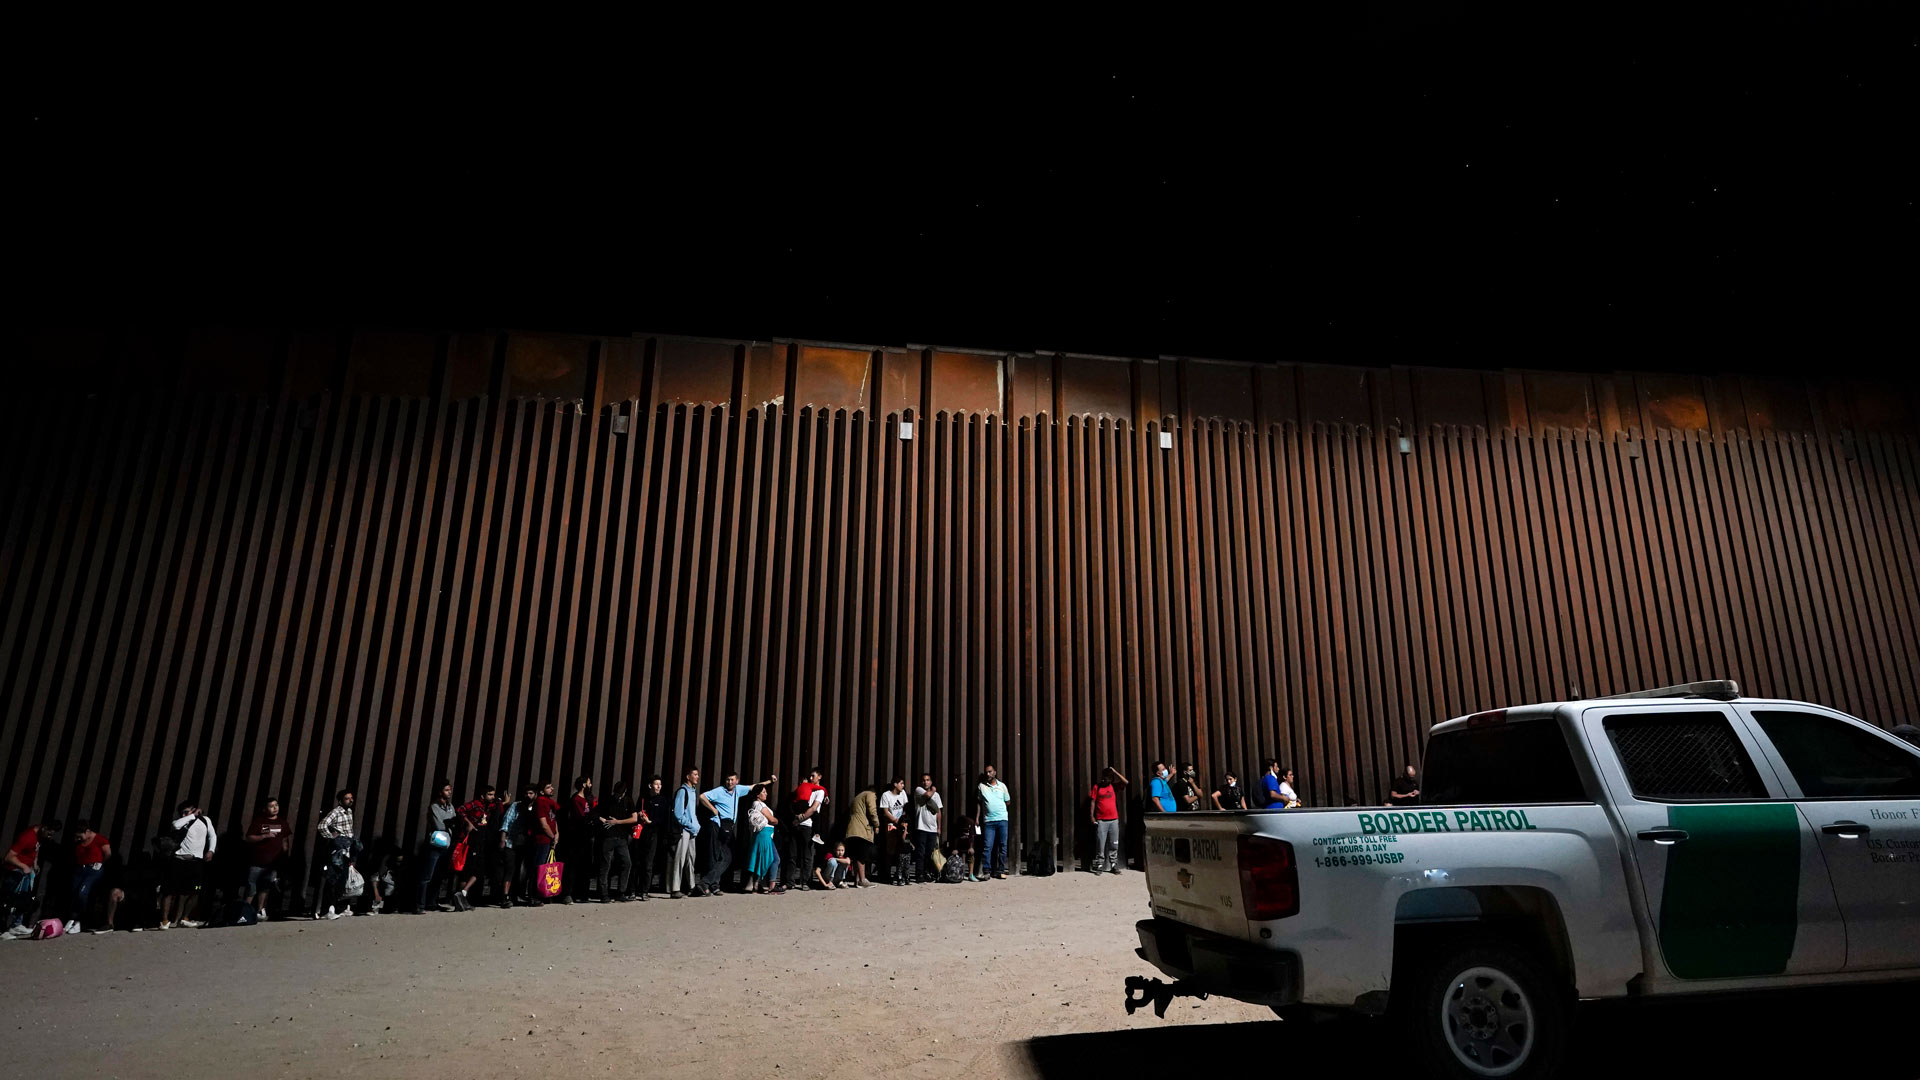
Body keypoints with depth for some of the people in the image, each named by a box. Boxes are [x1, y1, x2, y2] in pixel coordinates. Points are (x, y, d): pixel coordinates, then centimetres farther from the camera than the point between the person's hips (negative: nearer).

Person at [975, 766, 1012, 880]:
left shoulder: (1002, 786, 8)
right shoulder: (981, 786, 6)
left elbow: (1008, 801, 16)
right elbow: (978, 802, 10)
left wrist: (997, 806, 7)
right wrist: (977, 818, 4)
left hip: (1002, 819, 1)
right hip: (988, 820, -1)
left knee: (1002, 846, 3)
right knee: (987, 846, -6)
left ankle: (1000, 871, 10)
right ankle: (985, 871, -2)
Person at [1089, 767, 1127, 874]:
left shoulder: (1114, 786, 7)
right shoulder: (1097, 787, 2)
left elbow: (1125, 782, -7)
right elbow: (1093, 801, 2)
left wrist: (1115, 772, -8)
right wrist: (1092, 816, -5)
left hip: (1114, 820, 3)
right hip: (1101, 821, -2)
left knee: (1114, 845, 6)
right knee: (1100, 845, -3)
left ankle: (1113, 866, 13)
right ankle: (1099, 866, 2)